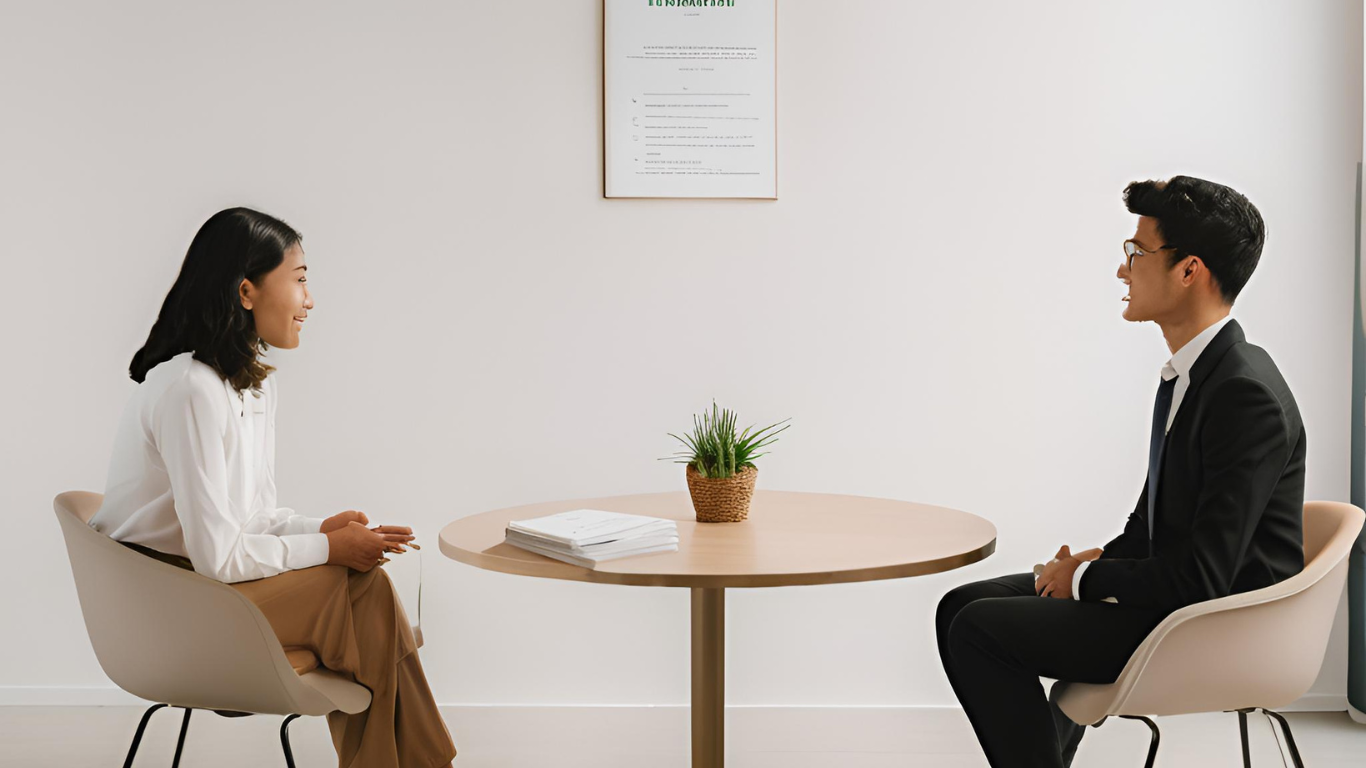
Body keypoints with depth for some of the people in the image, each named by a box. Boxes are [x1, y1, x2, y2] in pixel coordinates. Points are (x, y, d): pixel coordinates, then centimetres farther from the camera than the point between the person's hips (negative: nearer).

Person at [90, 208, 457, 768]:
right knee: (362, 588, -16)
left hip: (199, 575, 9)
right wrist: (328, 547, -14)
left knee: (360, 578, -9)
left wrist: (320, 528, -6)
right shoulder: (192, 389, -24)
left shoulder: (256, 385, 8)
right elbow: (218, 555, -24)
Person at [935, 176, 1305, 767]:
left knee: (977, 630, -15)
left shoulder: (1249, 395, -24)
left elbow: (1203, 574, -26)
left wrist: (1087, 578, -13)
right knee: (963, 606, 10)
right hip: (1174, 592, 9)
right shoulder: (1193, 372, 7)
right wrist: (1099, 560, 1)